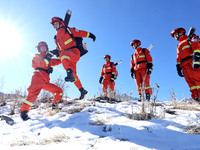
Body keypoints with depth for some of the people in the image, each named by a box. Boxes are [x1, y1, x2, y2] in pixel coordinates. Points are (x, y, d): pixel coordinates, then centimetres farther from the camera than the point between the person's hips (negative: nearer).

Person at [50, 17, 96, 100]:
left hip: (74, 52, -7)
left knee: (63, 55, -38)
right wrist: (57, 53, 11)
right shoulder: (56, 38, 26)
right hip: (68, 57, 7)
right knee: (74, 75, 5)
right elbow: (59, 49, 30)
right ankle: (82, 91, 17)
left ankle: (70, 73, -50)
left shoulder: (67, 30, 9)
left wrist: (89, 35, -8)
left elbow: (80, 33, 1)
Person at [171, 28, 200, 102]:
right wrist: (178, 66, 16)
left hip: (191, 62, -7)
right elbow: (178, 58, 29)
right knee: (190, 82, -5)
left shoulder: (190, 38, 13)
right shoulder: (179, 45, 35)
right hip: (184, 65, 7)